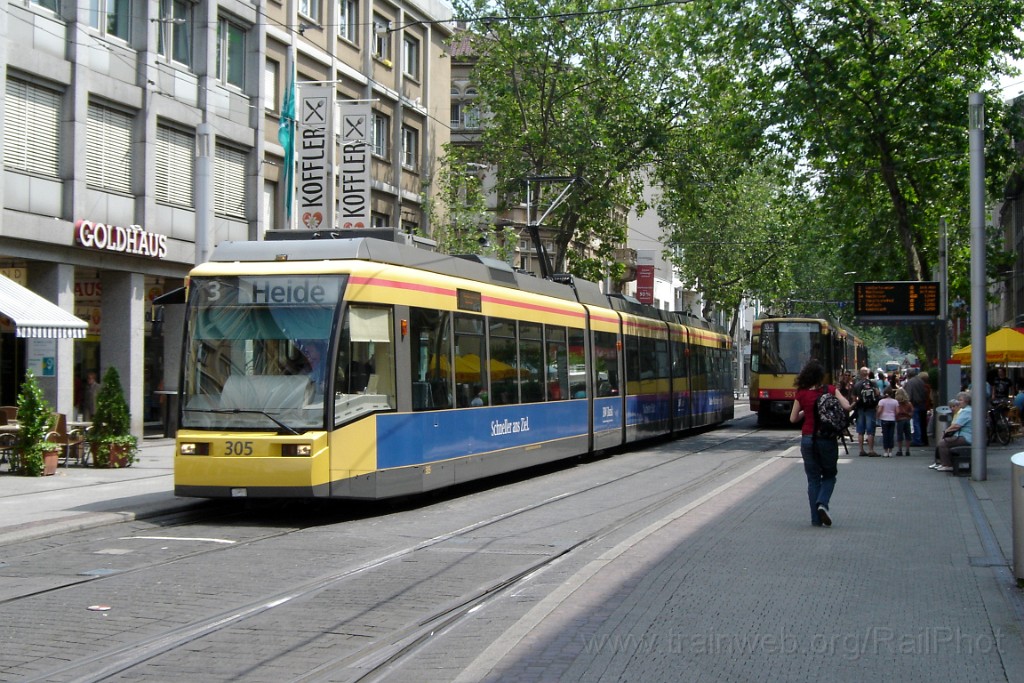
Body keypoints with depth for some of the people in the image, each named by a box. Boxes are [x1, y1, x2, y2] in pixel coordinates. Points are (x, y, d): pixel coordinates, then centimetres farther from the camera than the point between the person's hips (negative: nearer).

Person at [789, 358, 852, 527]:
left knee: (813, 479, 10)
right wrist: (840, 397, 8)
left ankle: (816, 518, 6)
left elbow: (793, 418, 2)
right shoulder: (830, 391, -4)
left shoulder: (801, 394, -2)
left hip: (808, 439, 1)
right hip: (827, 439, -1)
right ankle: (822, 503, -10)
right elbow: (847, 407, -12)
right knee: (829, 475, 16)